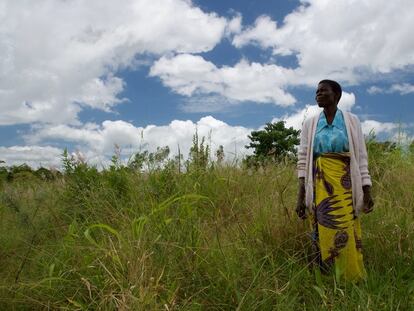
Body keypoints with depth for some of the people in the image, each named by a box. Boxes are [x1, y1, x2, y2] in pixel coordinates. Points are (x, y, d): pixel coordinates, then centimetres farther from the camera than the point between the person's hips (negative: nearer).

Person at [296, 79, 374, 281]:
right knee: (322, 236, 1)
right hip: (319, 185, 1)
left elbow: (361, 157, 6)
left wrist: (367, 191, 0)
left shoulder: (351, 121, 7)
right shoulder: (310, 124, 8)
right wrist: (300, 196, -2)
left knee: (347, 237, -4)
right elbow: (303, 159, 4)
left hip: (345, 185, -1)